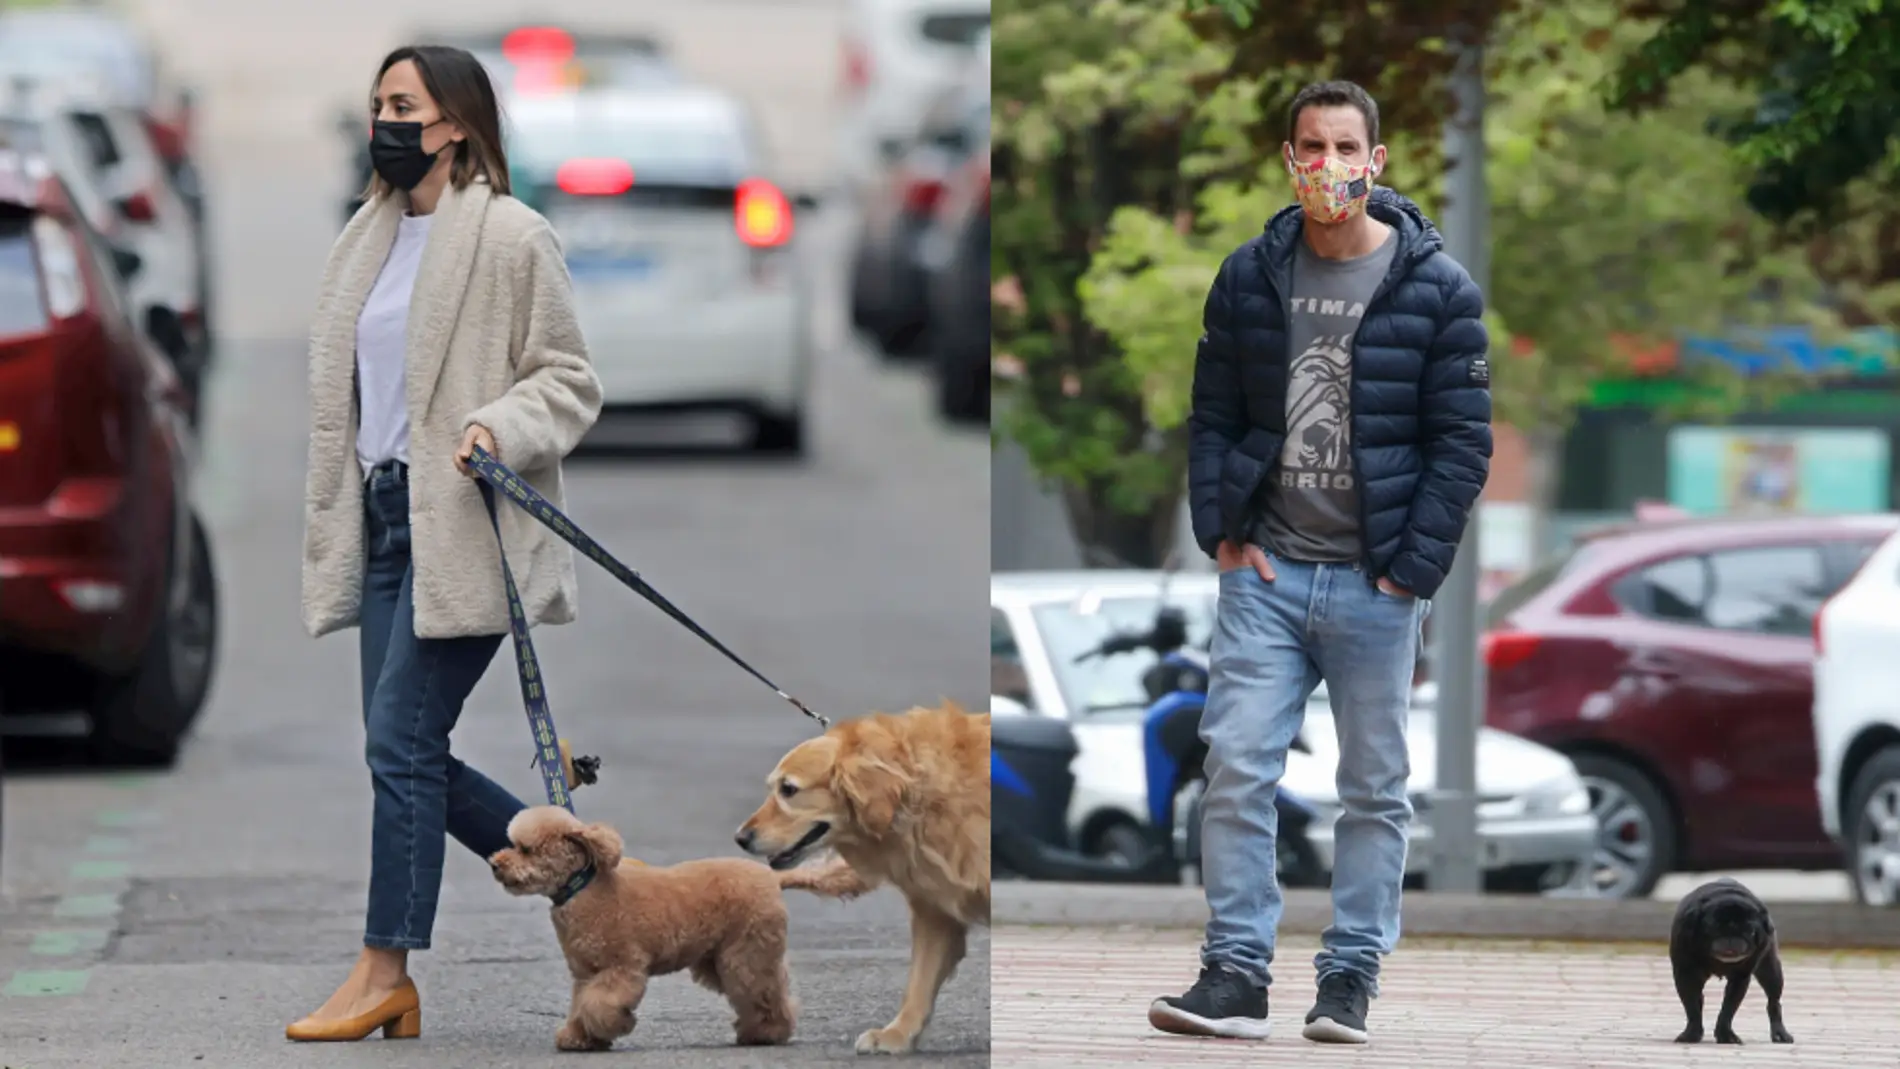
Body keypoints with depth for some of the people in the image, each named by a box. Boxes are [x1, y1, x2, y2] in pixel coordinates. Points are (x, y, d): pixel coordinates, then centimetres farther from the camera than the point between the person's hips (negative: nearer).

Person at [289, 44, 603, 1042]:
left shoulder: (511, 238, -8)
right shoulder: (368, 239, 15)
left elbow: (569, 380, -6)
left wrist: (500, 430, -24)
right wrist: (335, 524, 20)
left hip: (463, 524, -8)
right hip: (384, 513, 8)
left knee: (402, 741, -10)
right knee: (409, 752, 6)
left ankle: (387, 970, -3)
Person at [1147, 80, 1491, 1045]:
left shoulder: (1435, 288, -3)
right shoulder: (1249, 278, 5)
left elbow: (1464, 440, -3)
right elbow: (1213, 415, 11)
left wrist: (1414, 566, -9)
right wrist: (1221, 530, -1)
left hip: (1376, 585, -2)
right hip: (1265, 570, 2)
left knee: (1375, 789, 5)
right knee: (1236, 771, -6)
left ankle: (1351, 981, 12)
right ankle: (1235, 974, -2)